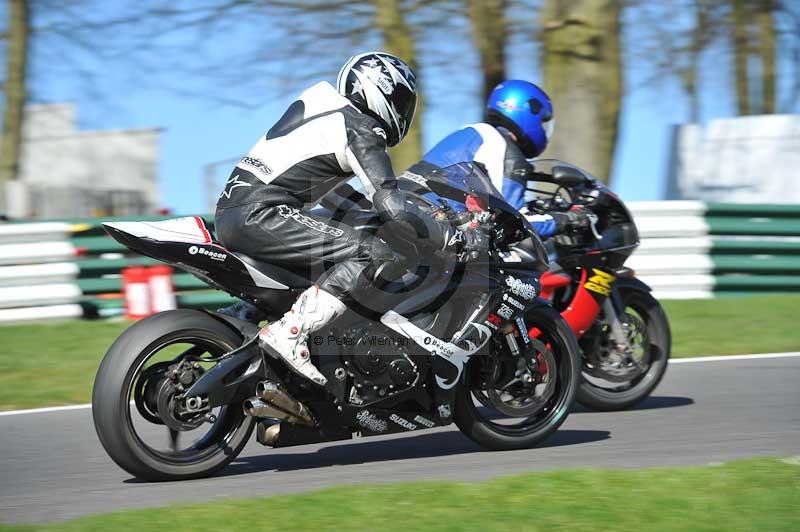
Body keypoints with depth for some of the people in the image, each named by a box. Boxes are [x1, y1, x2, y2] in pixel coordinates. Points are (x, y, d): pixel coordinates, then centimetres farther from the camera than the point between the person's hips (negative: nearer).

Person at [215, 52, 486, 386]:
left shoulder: (324, 101, 21)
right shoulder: (363, 131, -6)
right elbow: (396, 214, -13)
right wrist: (458, 239, -5)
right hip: (260, 214, -10)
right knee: (377, 254, -17)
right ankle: (289, 333, -26)